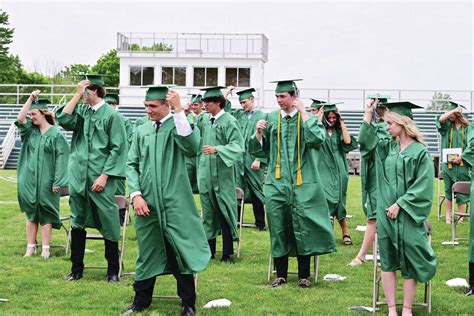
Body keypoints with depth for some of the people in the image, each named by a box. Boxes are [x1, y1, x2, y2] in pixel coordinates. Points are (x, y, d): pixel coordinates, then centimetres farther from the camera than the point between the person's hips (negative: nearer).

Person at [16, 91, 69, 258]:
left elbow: (61, 158, -9)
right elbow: (20, 119, -5)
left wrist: (57, 182, -14)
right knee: (31, 213, 7)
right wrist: (30, 99, -6)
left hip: (46, 181, -5)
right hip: (29, 179, 5)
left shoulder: (56, 134, -5)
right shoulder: (31, 131, 11)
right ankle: (30, 247, 12)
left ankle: (45, 249, 5)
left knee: (45, 213, 0)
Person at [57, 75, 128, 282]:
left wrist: (104, 176, -14)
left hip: (100, 179, -5)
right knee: (77, 222, 10)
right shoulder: (81, 111, 11)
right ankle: (76, 268, 20)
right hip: (79, 177, 5)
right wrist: (76, 95, -6)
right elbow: (63, 120, -6)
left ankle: (113, 270, 11)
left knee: (108, 224, 0)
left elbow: (117, 148, -9)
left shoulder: (111, 115, -5)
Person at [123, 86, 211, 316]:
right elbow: (132, 165, 8)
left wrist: (179, 110, -25)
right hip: (147, 203, 4)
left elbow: (192, 148, -22)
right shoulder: (142, 131, 9)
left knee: (180, 251, -2)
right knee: (147, 251, 12)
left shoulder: (178, 125, -1)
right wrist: (136, 194, -6)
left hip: (174, 202, -4)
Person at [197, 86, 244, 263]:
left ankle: (227, 253, 3)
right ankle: (209, 249, 19)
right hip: (205, 173, 6)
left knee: (225, 212, -2)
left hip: (222, 173, -6)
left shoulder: (229, 121, -9)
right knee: (208, 211, 11)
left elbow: (237, 145, -16)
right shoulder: (205, 122, 10)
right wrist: (200, 167, 21)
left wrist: (216, 150, -27)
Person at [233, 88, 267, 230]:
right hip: (239, 159, 4)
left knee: (256, 191, 3)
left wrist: (259, 159, -14)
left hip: (253, 160, -4)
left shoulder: (261, 117, -4)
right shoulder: (239, 115, 11)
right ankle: (236, 219, 11)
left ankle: (260, 223, 10)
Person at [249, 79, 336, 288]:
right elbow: (261, 151, 12)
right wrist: (259, 133, -6)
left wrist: (303, 113, -16)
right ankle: (281, 274, 16)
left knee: (302, 228, 0)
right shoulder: (271, 118, 8)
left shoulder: (308, 118, -1)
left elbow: (317, 139, -20)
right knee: (277, 227, 5)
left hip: (302, 182, -3)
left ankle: (304, 275, 11)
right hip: (277, 182, 3)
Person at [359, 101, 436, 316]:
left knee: (409, 262, 1)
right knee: (388, 261, 5)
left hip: (408, 216, -5)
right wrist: (368, 114, 2)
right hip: (386, 214, 5)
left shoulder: (420, 152, -8)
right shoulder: (388, 147, 8)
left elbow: (422, 187, -11)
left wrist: (400, 204, -13)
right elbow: (365, 141, 8)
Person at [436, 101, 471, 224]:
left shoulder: (467, 128, 2)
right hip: (448, 163, 2)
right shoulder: (447, 125, 7)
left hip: (462, 164, -2)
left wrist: (462, 157, -13)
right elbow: (441, 119, -14)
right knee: (448, 190, 6)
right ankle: (448, 216, 10)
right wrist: (454, 109, -13)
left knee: (461, 191, 1)